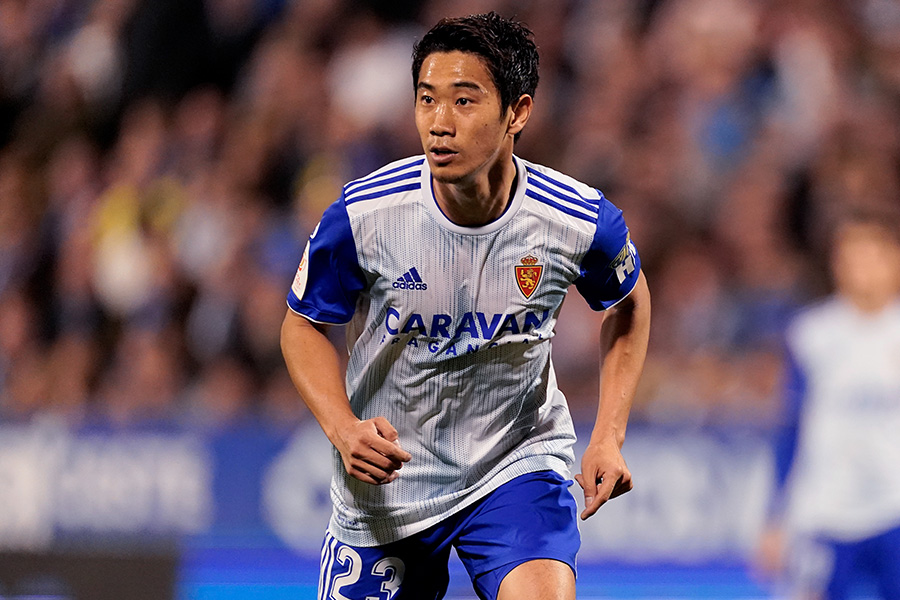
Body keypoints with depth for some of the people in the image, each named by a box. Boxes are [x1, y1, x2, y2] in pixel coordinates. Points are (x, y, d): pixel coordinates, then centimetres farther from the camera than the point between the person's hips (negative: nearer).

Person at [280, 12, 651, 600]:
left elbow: (628, 304, 7)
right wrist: (343, 428, -19)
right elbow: (304, 325, -2)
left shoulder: (581, 222, -17)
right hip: (386, 484, 1)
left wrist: (609, 436, -3)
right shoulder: (362, 214, -19)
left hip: (519, 464, -1)